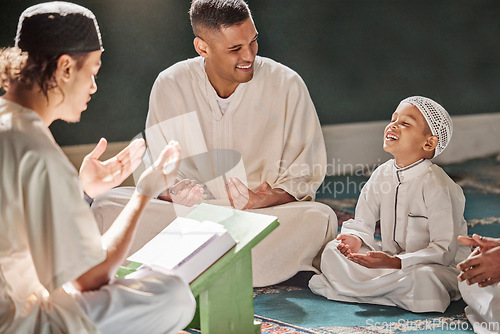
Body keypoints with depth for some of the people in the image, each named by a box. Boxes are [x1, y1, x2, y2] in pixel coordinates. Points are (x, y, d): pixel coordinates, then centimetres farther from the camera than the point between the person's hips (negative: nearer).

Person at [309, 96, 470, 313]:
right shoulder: (382, 175, 1)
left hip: (438, 266, -6)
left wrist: (395, 263, -32)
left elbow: (445, 251, -23)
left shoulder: (436, 185, -20)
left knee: (423, 280, -40)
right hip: (390, 257, 6)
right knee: (332, 251, -7)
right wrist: (355, 239, -17)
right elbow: (362, 224, 8)